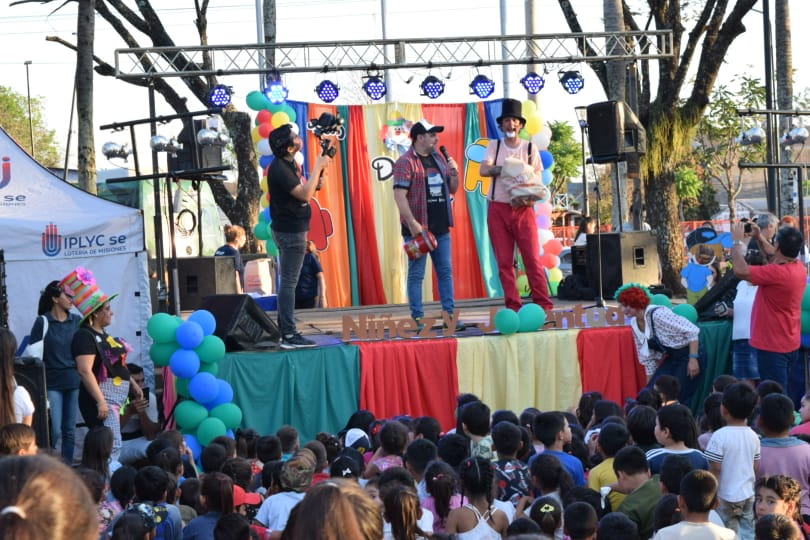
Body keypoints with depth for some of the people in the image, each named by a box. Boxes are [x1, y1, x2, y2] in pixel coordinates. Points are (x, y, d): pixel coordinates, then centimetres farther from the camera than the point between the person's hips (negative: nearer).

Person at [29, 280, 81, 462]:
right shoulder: (42, 322, -3)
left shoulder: (76, 321, 7)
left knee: (70, 430, 5)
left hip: (74, 382, 3)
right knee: (55, 431, -7)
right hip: (52, 383, -3)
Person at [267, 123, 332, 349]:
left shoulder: (288, 165, 11)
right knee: (289, 283, -9)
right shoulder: (279, 169, -19)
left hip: (291, 230, 10)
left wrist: (319, 169, 3)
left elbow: (304, 191, 15)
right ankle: (289, 335, -8)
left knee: (288, 282, 13)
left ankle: (285, 331, 18)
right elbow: (305, 194, -23)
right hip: (290, 231, -10)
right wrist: (318, 167, -16)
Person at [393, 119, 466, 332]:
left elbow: (452, 190, 22)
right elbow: (399, 195, -16)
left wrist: (454, 174, 1)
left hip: (441, 227, 7)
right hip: (418, 228, -7)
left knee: (446, 272, 7)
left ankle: (450, 315, 11)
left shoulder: (438, 159, 15)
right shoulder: (406, 162, -8)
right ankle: (418, 319, 0)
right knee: (416, 274, -2)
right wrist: (412, 223, -22)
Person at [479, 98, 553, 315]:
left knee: (533, 258, -8)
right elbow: (484, 170, -7)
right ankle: (513, 307, 3)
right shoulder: (495, 146, 8)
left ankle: (544, 306, -8)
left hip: (523, 209, -1)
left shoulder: (530, 149, 6)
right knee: (504, 261, 0)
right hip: (498, 209, 1)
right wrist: (504, 168, -23)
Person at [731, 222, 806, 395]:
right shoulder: (799, 268, 2)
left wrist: (737, 240, -16)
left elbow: (741, 270, -30)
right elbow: (775, 259, 23)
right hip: (789, 343, 9)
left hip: (773, 346, -9)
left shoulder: (777, 273, -27)